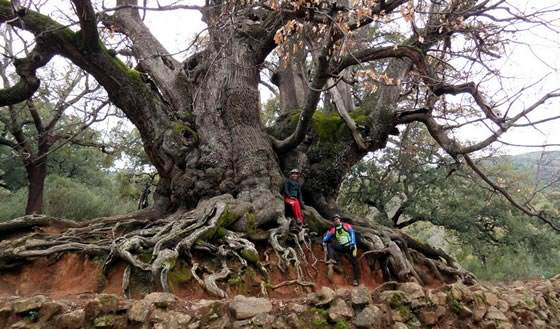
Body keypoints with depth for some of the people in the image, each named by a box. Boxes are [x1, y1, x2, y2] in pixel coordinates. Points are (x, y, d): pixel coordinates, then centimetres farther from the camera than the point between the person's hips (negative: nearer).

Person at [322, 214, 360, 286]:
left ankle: (356, 279, -4)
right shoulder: (333, 229, 3)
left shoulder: (346, 226, -3)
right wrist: (324, 241, -25)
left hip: (350, 246, -3)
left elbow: (352, 233, -10)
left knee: (354, 262, -12)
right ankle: (331, 261, -34)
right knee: (330, 245, -18)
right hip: (341, 247, 3)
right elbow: (327, 234, -5)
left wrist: (353, 243, -21)